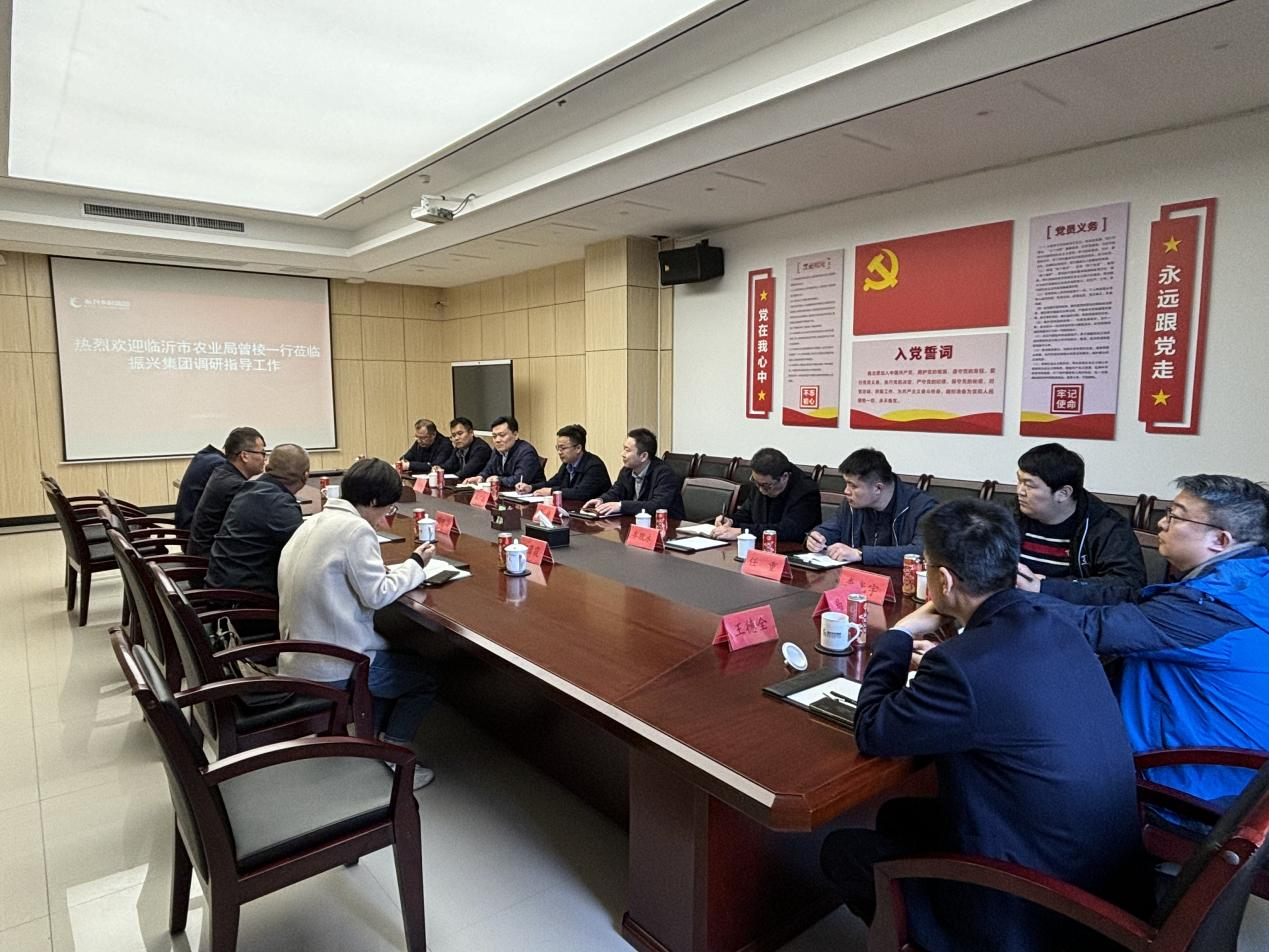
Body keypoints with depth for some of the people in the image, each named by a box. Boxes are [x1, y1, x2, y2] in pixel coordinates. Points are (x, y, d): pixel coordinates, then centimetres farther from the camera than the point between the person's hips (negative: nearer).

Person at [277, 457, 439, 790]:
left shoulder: (314, 522, 10)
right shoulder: (356, 530, -19)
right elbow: (376, 595, -19)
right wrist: (415, 564, -7)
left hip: (296, 661, 9)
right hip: (332, 668, -9)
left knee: (398, 661, 28)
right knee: (424, 679, 11)